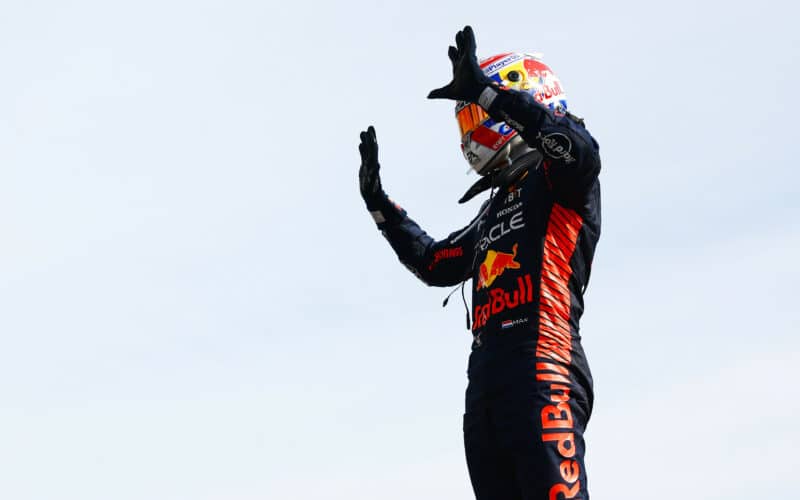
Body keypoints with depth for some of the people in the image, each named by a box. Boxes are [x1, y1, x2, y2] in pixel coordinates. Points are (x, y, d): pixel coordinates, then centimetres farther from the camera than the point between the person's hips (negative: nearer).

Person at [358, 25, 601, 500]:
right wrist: (378, 201, 38)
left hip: (541, 371, -8)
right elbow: (435, 264, 39)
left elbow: (580, 149, -20)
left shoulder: (560, 180, 5)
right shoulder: (496, 208, 30)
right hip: (486, 378, 8)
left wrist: (487, 91, -21)